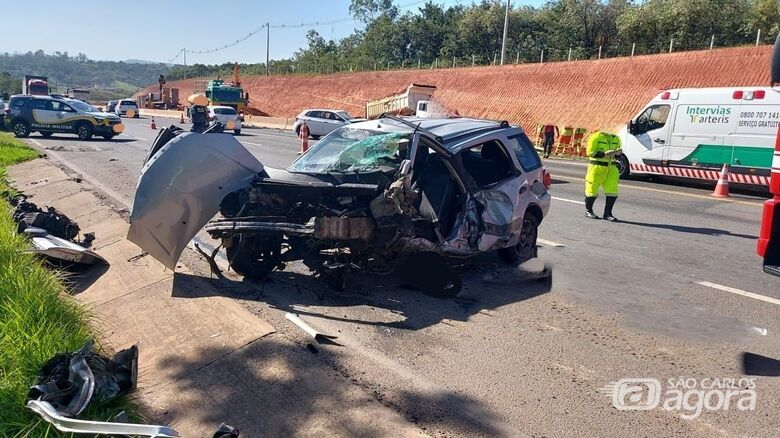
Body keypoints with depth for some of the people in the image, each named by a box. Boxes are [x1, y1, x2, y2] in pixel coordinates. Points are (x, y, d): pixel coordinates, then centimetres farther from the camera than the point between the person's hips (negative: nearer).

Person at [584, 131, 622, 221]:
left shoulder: (616, 139, 9)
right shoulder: (596, 137, -10)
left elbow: (617, 155, 19)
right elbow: (590, 152, -13)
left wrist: (618, 153, -5)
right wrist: (604, 154, -23)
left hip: (611, 168, 5)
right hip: (597, 167, -5)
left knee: (613, 191, -2)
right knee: (592, 190, 4)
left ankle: (607, 213, 10)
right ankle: (588, 210, 25)